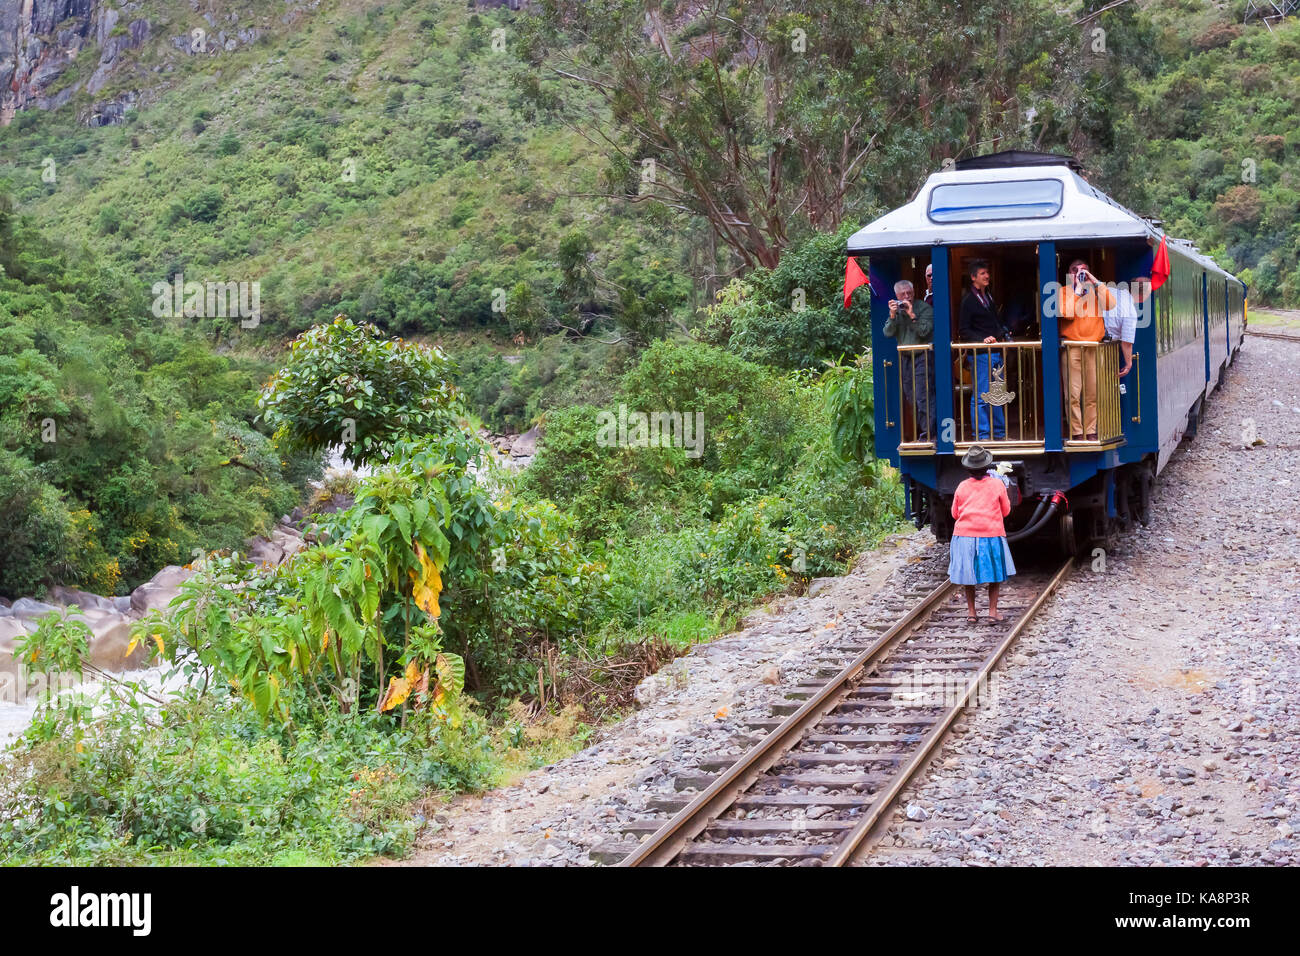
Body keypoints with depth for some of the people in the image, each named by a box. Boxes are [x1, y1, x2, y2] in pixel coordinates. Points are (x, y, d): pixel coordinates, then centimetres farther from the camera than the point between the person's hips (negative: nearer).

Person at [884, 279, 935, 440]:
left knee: (923, 397, -12)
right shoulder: (896, 310, 10)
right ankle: (920, 431, 18)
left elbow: (924, 332, -16)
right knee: (910, 399, 8)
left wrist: (912, 315, -22)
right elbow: (888, 333, -1)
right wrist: (892, 315, -14)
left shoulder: (924, 308, -6)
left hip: (923, 357, -6)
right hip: (905, 359, 6)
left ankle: (928, 433, -10)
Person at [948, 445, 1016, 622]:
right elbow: (1006, 511, 8)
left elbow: (955, 513, 12)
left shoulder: (963, 487, 2)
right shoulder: (997, 484, -2)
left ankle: (971, 612, 12)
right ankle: (992, 611, 5)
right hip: (991, 533, -2)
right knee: (996, 574, 10)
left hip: (965, 534, 2)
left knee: (968, 575, 10)